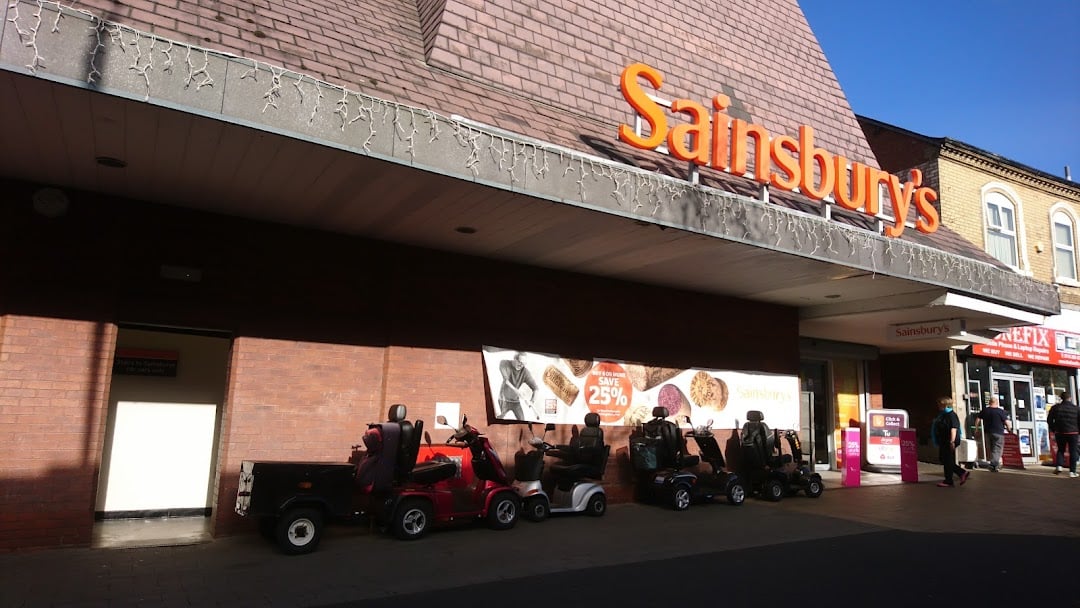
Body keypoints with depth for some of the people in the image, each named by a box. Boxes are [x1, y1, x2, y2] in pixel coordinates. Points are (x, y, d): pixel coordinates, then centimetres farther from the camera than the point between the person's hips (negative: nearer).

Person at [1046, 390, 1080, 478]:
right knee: (1073, 452, 5)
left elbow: (1049, 420, 1)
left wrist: (1054, 430, 14)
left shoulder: (1055, 408, -1)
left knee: (1060, 450, 14)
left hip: (1059, 432, 1)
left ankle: (1058, 466, -4)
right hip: (1073, 433, -1)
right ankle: (1072, 472, 3)